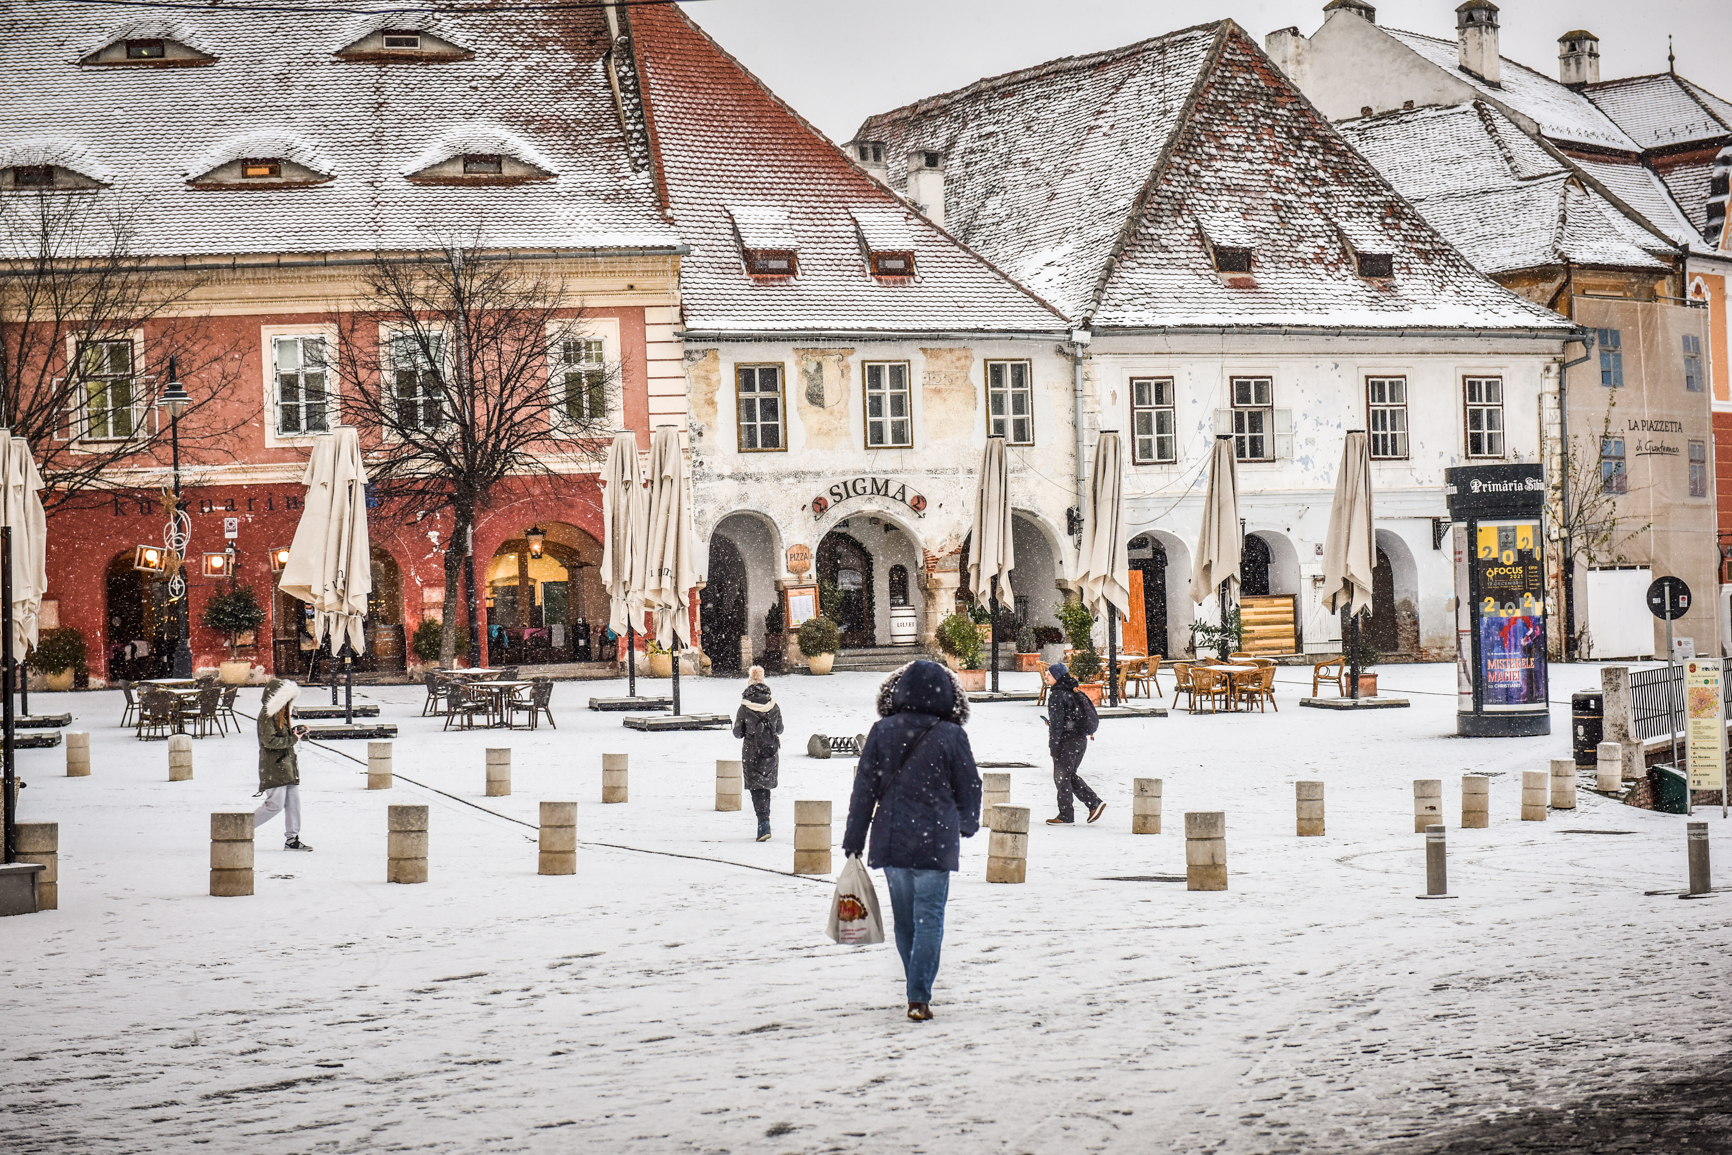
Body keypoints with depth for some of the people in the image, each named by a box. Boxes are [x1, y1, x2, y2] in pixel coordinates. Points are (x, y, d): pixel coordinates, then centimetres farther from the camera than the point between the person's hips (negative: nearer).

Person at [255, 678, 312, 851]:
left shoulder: (280, 714, 18)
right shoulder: (267, 715, -13)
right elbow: (269, 741, -21)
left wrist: (296, 731, 6)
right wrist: (293, 739, -17)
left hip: (287, 765, 10)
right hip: (273, 767, -10)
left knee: (293, 802, 6)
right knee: (275, 805, -10)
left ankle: (292, 839, 10)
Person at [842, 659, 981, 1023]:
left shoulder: (882, 732, -1)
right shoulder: (951, 736, -6)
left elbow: (864, 789, 1)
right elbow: (970, 789, 2)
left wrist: (854, 841, 8)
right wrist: (967, 825, 22)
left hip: (890, 842, 3)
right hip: (935, 843, -3)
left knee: (904, 921, 15)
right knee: (929, 920, 1)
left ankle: (919, 991, 25)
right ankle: (919, 998, -7)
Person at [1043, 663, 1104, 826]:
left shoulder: (1057, 694, -13)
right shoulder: (1074, 692, 13)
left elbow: (1056, 722, -16)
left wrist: (1053, 745, -15)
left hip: (1067, 739, -9)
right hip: (1081, 739, 9)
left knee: (1061, 777, 0)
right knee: (1070, 775, 17)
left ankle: (1066, 816, 3)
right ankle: (1095, 803, 10)